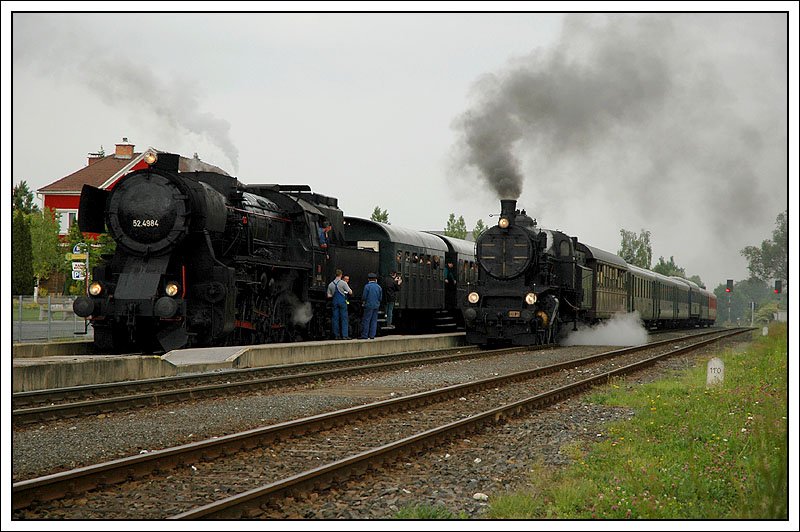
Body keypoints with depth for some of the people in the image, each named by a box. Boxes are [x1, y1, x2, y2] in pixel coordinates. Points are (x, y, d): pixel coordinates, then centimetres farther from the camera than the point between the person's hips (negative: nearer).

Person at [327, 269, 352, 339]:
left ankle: (336, 335, 3)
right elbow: (350, 292, -9)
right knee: (344, 318, -3)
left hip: (335, 302, 4)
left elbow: (329, 296, 11)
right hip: (342, 301, -4)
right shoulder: (343, 283, -7)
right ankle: (345, 335, -10)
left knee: (335, 318, 5)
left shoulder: (331, 284, 8)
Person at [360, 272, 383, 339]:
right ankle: (372, 335, 8)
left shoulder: (367, 286, -9)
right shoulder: (379, 287, 5)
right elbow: (380, 297, 9)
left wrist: (363, 302, 10)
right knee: (374, 321, 9)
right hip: (376, 306, 5)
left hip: (369, 305, -5)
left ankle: (364, 335, -2)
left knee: (366, 321, -1)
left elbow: (364, 296, -9)